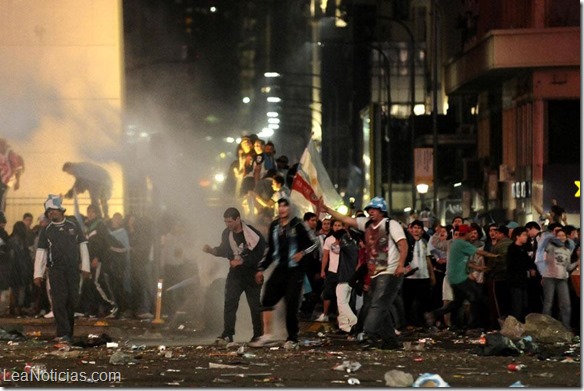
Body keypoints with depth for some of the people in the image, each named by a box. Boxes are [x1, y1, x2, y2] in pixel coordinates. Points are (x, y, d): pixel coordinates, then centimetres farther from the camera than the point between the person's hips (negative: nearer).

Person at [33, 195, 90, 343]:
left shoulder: (73, 225, 8)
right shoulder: (46, 231, 7)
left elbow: (82, 246, 9)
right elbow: (40, 253, 6)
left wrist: (85, 267, 3)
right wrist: (38, 274, -1)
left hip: (73, 269, 1)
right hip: (56, 270, -1)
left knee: (72, 300, 3)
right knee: (60, 300, -11)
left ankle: (69, 332, 13)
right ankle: (63, 334, -15)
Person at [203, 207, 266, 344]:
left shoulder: (252, 233, -15)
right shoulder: (226, 234, 2)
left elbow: (261, 253, -16)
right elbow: (224, 250, 18)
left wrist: (243, 261, -22)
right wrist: (212, 250, -1)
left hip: (252, 274, -4)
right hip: (235, 275, 4)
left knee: (255, 305, 4)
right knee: (229, 303, -11)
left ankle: (258, 335, 16)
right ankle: (227, 335, -15)